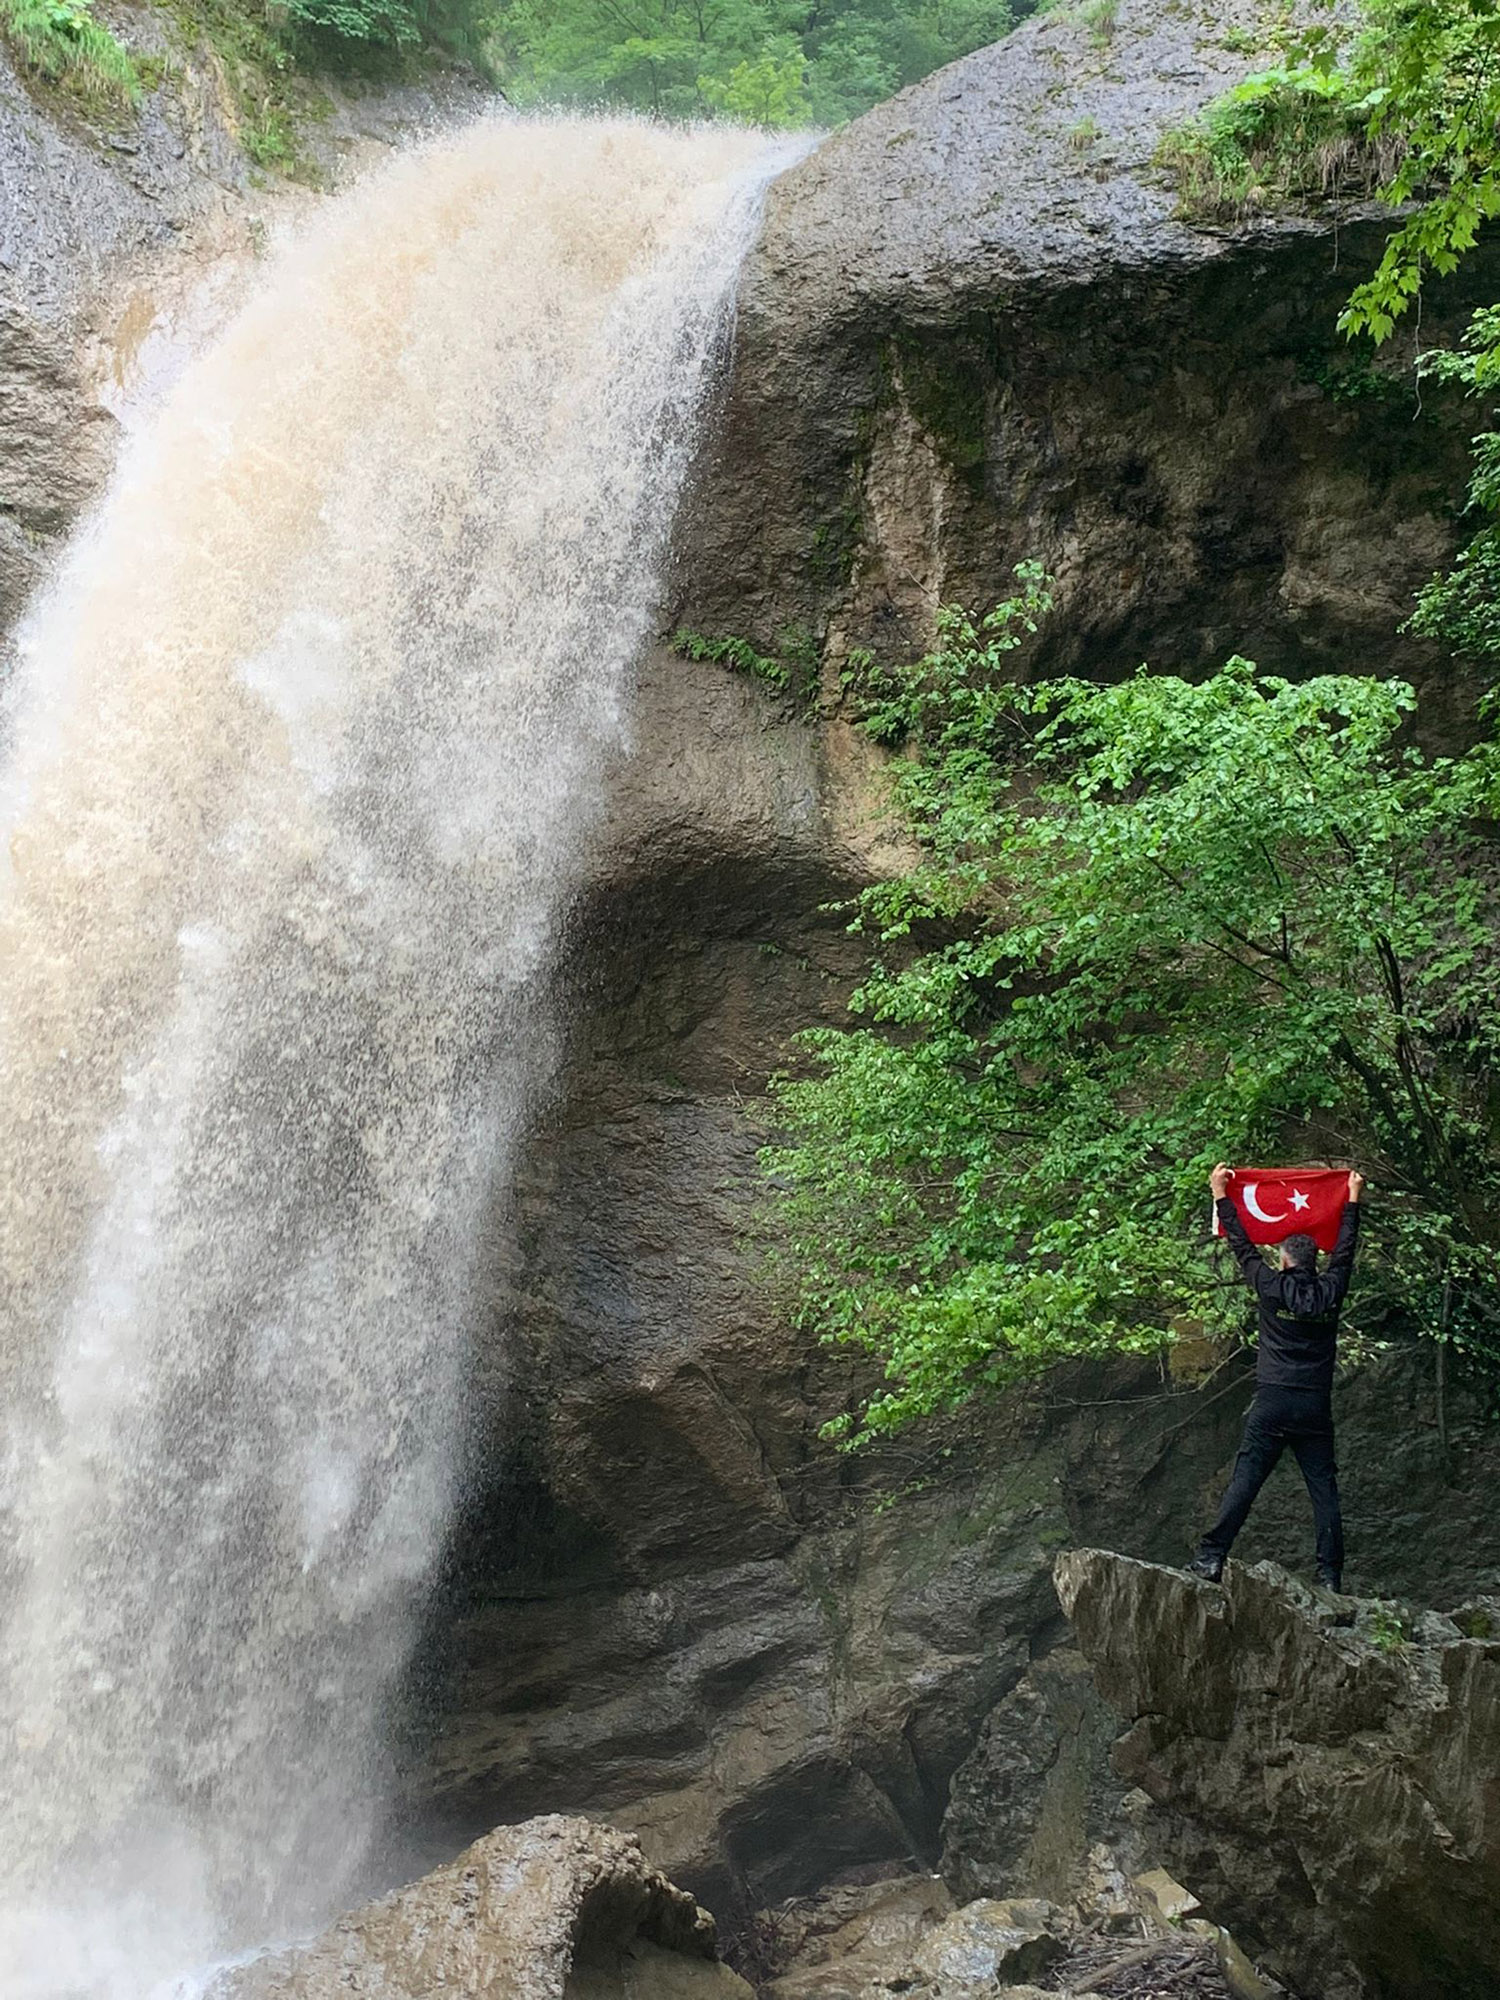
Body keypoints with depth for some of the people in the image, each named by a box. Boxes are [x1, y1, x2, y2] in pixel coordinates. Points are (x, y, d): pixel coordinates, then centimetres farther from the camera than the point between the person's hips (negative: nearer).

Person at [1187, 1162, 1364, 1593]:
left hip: (1273, 1402, -2)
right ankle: (1330, 1576, 0)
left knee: (1243, 1482, -5)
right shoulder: (1329, 1292, 5)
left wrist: (1221, 1195, 18)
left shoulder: (1273, 1288, -1)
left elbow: (1243, 1248, 9)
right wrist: (1352, 1200, 34)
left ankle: (1211, 1558, -9)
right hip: (1316, 1407, 2)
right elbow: (1345, 1251, 21)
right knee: (1324, 1490, 3)